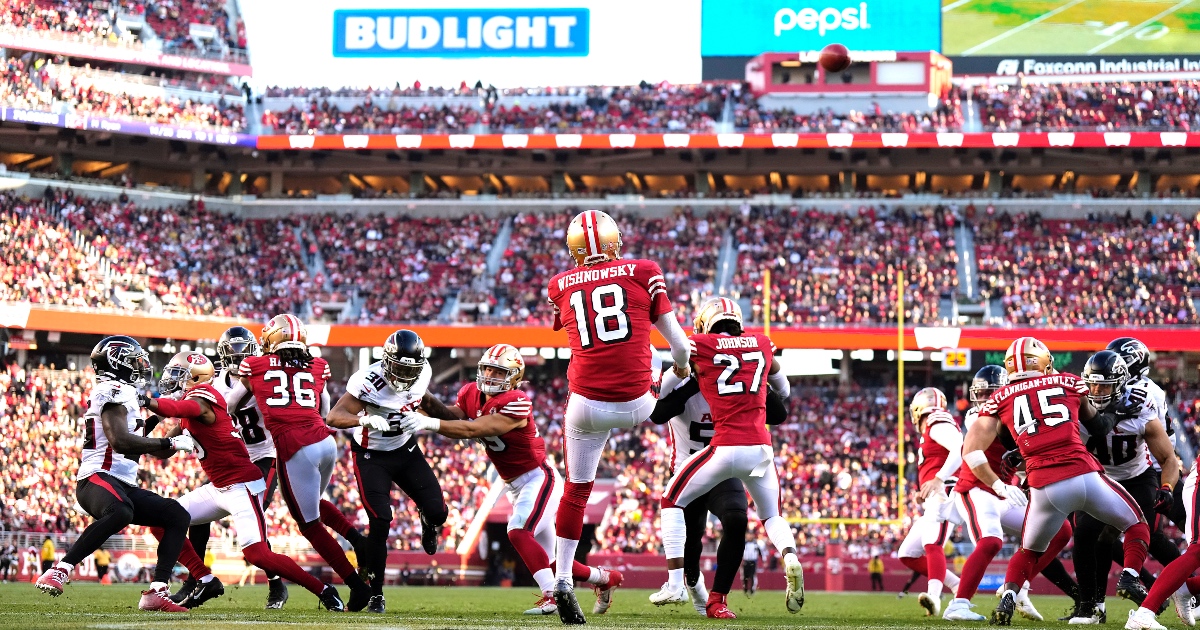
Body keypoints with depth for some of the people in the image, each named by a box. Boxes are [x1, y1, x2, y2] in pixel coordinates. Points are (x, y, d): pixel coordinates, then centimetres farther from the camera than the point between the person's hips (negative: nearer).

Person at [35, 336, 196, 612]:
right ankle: (59, 570, -36)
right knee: (120, 513, -41)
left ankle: (156, 593, -2)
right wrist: (171, 443, -16)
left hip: (123, 485, 11)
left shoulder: (123, 392, 22)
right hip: (97, 479, -11)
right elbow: (120, 441, -22)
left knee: (177, 516, 6)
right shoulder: (115, 391, -9)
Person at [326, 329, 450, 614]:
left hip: (407, 450, 5)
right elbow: (334, 417, -37)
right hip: (372, 456, -5)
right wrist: (366, 421, -52)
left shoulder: (422, 373, -12)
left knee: (437, 512, -5)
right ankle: (375, 595, -2)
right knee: (381, 523, -16)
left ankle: (428, 521, 36)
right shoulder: (369, 382, -30)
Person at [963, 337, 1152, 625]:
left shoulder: (1001, 399, 13)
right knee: (1136, 525, 22)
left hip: (1044, 488, 1)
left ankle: (1008, 596, 5)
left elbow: (971, 451, 5)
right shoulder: (1068, 383, 15)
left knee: (1028, 552, 26)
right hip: (1085, 476, -1)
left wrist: (1000, 487, 10)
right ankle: (1130, 577, 2)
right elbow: (1096, 425, 32)